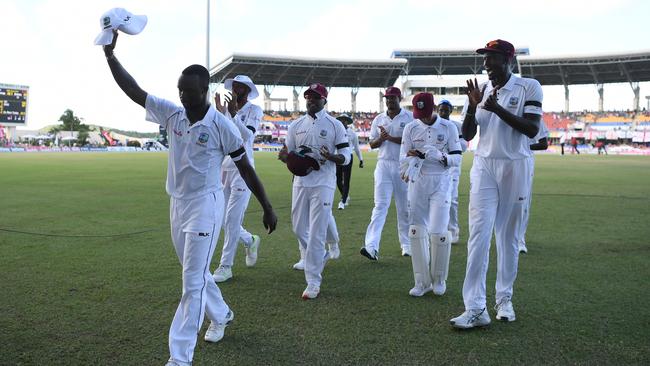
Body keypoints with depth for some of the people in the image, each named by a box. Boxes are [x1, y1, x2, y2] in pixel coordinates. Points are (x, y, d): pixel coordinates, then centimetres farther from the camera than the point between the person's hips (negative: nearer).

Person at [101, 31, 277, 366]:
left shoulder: (221, 125, -14)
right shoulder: (171, 113, 0)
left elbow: (246, 169, -8)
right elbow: (132, 90, -1)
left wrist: (267, 208, -5)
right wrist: (109, 53, -12)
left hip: (205, 205, -6)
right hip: (177, 203, 6)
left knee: (193, 282, -7)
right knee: (195, 273, 21)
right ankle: (221, 315, 46)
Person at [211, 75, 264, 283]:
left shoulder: (254, 111, -4)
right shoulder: (225, 110, 11)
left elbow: (248, 135, -20)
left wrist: (234, 113, -31)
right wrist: (220, 113, -7)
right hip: (223, 168, 6)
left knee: (232, 220, -7)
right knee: (222, 219, 10)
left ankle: (225, 266, 3)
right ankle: (250, 241, 35)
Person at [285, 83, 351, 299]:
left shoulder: (335, 125, -2)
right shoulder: (295, 125, 10)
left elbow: (346, 156, -3)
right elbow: (288, 154, 15)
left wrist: (331, 157, -24)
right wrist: (290, 158, -9)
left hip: (323, 185, -5)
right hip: (300, 183, 5)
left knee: (316, 233, -6)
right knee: (299, 229, 13)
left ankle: (313, 283, 3)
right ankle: (320, 257, 41)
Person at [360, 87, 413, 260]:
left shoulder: (410, 118, 0)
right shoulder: (378, 119, 12)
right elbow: (372, 144, 11)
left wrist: (390, 137, -15)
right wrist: (381, 139, -10)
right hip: (383, 165, 2)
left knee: (405, 207, 6)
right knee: (380, 205, -8)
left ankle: (407, 244, 20)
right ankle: (371, 246, -17)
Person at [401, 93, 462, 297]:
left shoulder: (448, 127, -1)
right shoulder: (410, 128, 4)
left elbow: (458, 158, -2)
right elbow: (403, 157, 4)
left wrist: (440, 156, -22)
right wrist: (411, 158, -19)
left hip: (441, 182, -2)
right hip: (418, 182, 2)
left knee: (438, 232, -8)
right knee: (416, 231, 1)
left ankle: (439, 279, 13)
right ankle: (422, 282, 12)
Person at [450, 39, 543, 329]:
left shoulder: (529, 87, -2)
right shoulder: (479, 90, 8)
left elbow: (532, 129, -11)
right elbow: (467, 135, 6)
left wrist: (497, 109, -19)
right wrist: (473, 106, -10)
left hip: (515, 167, -2)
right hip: (484, 167, 2)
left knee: (509, 236, 5)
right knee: (479, 233, -8)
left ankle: (504, 299, 20)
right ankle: (475, 308, -9)